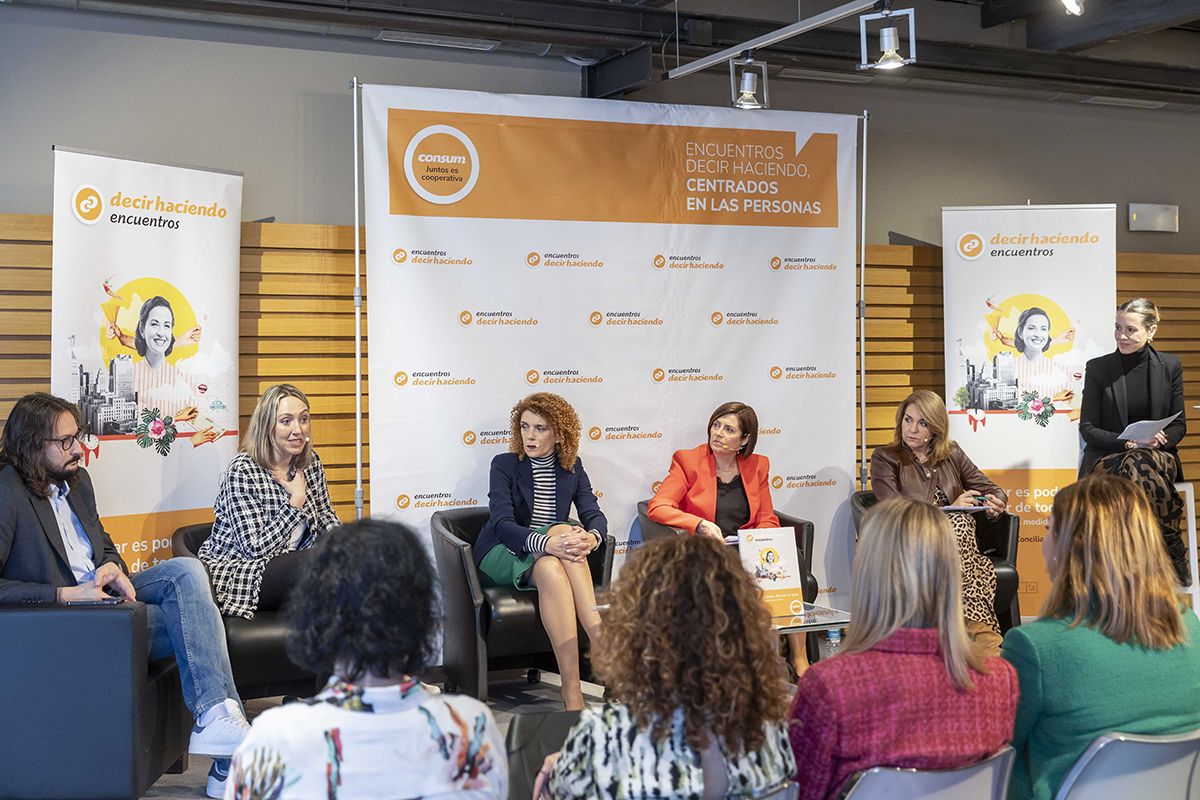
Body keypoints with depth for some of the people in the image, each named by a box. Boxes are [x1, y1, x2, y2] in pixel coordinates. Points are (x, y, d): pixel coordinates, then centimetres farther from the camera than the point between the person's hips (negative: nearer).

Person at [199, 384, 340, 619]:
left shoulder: (310, 463, 4)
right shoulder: (242, 471, -17)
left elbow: (327, 517, 18)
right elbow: (256, 548, -19)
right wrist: (297, 500, -17)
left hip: (291, 568, 7)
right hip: (236, 577, -7)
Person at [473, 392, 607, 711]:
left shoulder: (572, 467, 7)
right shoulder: (504, 465, -5)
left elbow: (594, 514, -4)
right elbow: (502, 523, -20)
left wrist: (592, 537, -31)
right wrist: (546, 543, -39)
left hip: (547, 557, 3)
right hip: (501, 555, -3)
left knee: (551, 570, -35)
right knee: (556, 549, -36)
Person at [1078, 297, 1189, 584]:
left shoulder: (1170, 366, 8)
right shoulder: (1098, 368, 3)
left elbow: (1179, 425, 10)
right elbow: (1087, 428, 1)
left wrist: (1160, 440, -14)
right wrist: (1130, 443, -14)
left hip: (1159, 453, 1)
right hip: (1108, 457, -1)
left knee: (1143, 467, -38)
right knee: (1143, 474, -38)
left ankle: (1174, 565, -28)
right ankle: (1175, 563, -27)